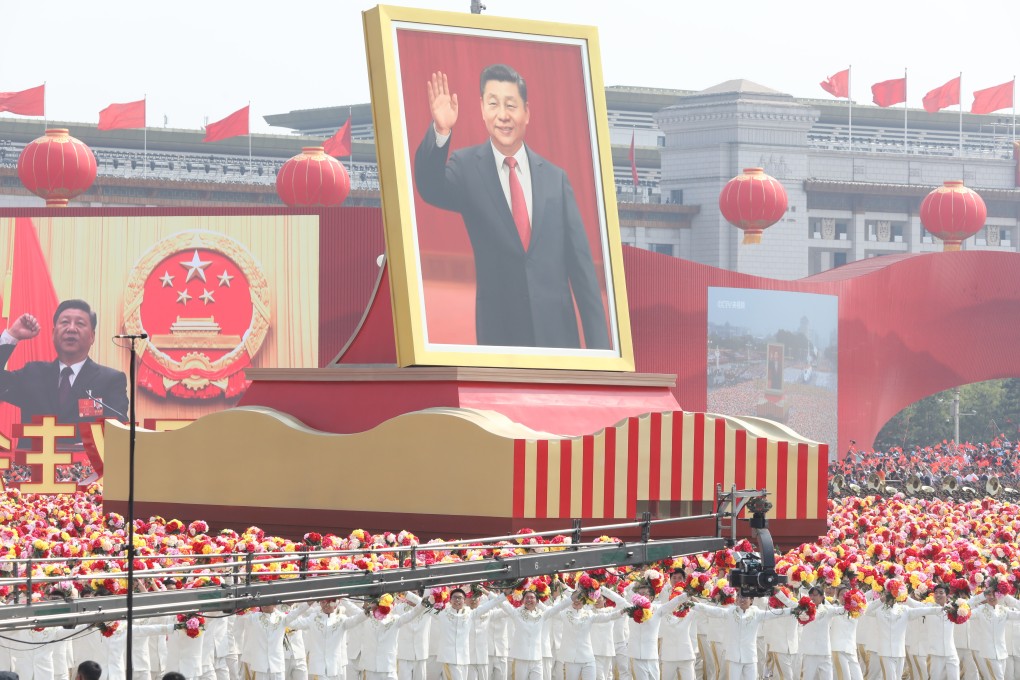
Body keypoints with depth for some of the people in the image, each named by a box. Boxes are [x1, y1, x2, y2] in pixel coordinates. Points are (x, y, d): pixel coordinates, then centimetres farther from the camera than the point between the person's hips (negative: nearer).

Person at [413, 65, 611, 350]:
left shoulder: (555, 177, 8)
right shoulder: (467, 167, 3)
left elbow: (581, 264, 7)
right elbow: (430, 188, -18)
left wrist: (598, 344, 2)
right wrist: (441, 132, -36)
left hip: (557, 329, 2)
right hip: (499, 331, -2)